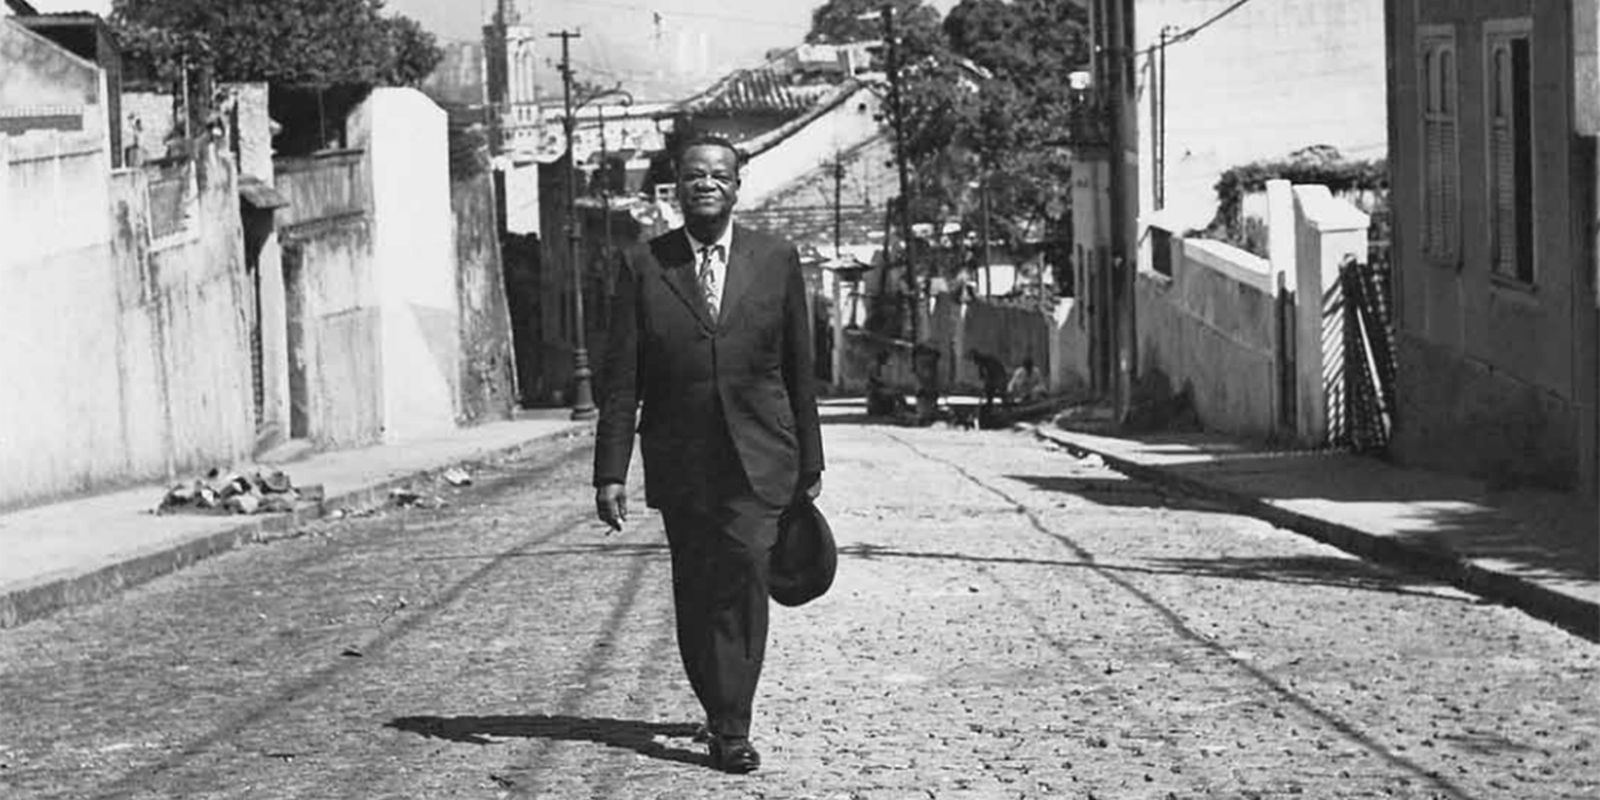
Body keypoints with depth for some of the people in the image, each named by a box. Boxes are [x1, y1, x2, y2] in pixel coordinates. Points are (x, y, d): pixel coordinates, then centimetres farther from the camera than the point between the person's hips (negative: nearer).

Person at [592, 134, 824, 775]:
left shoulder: (776, 260, 6)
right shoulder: (641, 266, 3)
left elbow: (800, 369, 10)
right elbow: (621, 380, 1)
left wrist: (809, 463, 10)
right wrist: (610, 473, -5)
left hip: (758, 460, -1)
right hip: (679, 466, 1)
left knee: (743, 582, -12)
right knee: (695, 597, 5)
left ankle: (730, 729, -7)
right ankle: (722, 712, 20)